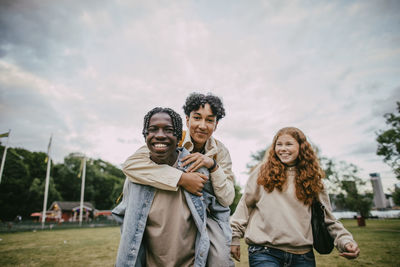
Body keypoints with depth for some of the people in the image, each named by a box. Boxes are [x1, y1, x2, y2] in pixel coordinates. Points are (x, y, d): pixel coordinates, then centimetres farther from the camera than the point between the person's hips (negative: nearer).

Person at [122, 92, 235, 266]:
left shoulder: (220, 152, -5)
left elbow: (227, 199, -6)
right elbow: (130, 164, -30)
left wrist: (213, 165, -22)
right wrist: (182, 178, -34)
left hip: (211, 214, 1)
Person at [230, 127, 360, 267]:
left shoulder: (312, 177, 7)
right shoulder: (263, 172, 2)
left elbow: (327, 218, 9)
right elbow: (245, 205, 5)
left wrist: (345, 240, -6)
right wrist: (234, 236, 3)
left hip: (302, 255, 2)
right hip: (265, 252, -2)